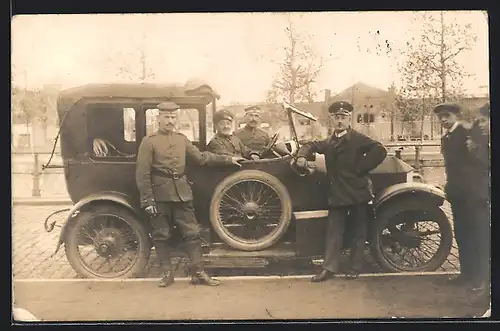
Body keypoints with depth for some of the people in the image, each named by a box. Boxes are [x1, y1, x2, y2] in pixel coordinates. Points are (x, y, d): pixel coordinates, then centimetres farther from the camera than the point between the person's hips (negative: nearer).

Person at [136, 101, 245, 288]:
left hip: (182, 193, 4)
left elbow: (201, 157, 16)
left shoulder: (182, 139, 11)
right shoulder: (149, 142, -5)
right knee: (161, 236, 5)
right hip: (160, 195, -4)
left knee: (192, 233, 3)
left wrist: (228, 159, 14)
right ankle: (166, 273, 18)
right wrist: (147, 200, -12)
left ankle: (198, 273, 10)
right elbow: (142, 174, -8)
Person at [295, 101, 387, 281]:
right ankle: (329, 267, 8)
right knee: (333, 232, 4)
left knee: (358, 231, 8)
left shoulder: (358, 139, -8)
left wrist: (361, 167, -17)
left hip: (357, 192, -5)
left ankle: (355, 267, 18)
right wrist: (302, 156, 6)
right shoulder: (328, 142, 11)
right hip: (337, 193, 5)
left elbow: (380, 151, -19)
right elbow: (311, 145, 27)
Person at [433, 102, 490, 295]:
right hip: (458, 195, 8)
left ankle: (480, 277, 6)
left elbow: (486, 162, -18)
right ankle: (466, 273, 23)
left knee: (479, 237, -1)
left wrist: (475, 151, -34)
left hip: (476, 195, -8)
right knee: (461, 236, 13)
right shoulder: (446, 139, 11)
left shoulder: (471, 135, -13)